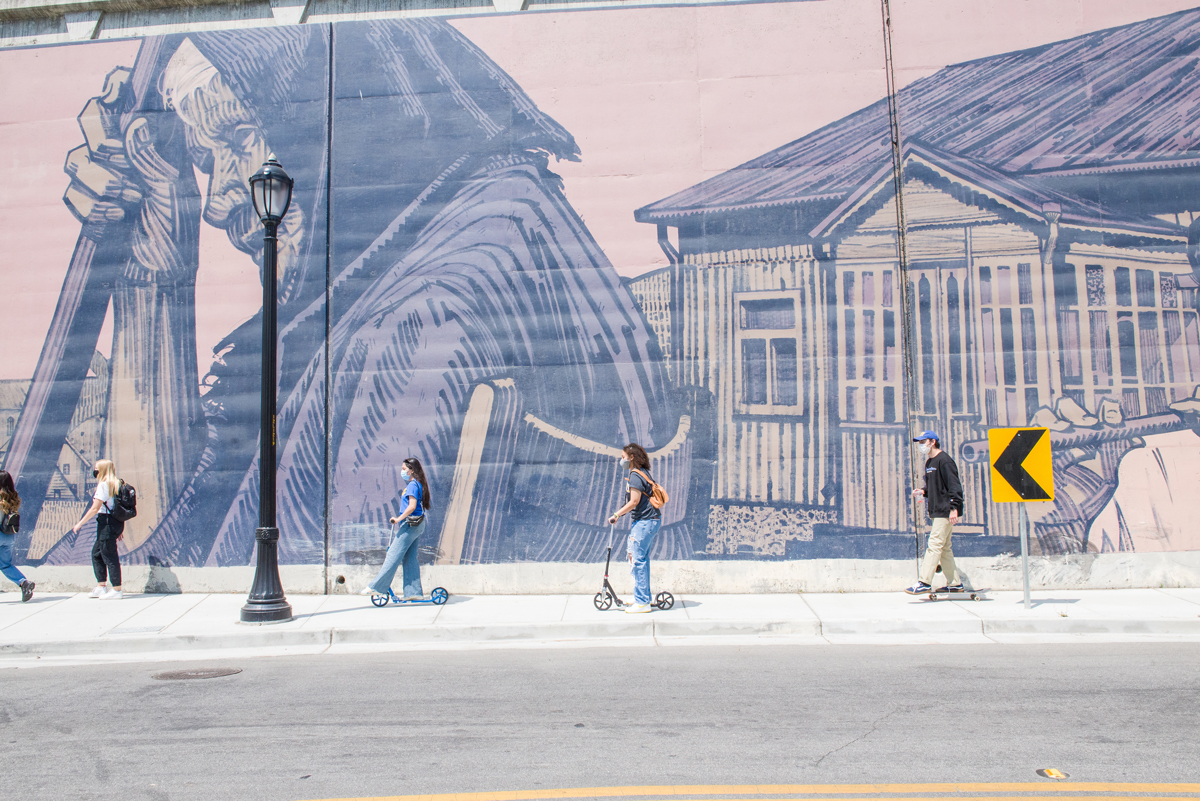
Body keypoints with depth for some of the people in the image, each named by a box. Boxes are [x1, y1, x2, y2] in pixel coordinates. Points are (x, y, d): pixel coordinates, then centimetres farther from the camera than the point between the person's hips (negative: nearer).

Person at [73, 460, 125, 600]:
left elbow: (95, 508, -14)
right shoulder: (117, 484, 13)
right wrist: (120, 529, 18)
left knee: (109, 555, -2)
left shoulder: (103, 485, -12)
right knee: (96, 553, 18)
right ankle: (101, 587, 20)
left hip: (107, 522, -9)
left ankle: (116, 590, 2)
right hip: (117, 522, 9)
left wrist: (80, 524, -7)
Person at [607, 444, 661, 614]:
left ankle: (642, 603, -5)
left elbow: (634, 501, -20)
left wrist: (616, 515, -14)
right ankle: (644, 597, 24)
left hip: (645, 521, -11)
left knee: (638, 559, -8)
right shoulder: (643, 473, 15)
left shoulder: (635, 475, -15)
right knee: (642, 559, 16)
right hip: (651, 519, 11)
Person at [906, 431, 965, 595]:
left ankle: (924, 582, -13)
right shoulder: (929, 462, 16)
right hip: (936, 512, 10)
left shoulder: (944, 460, -12)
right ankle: (955, 583, 19)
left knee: (934, 545, -12)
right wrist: (923, 492, 6)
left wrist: (954, 508, -23)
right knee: (944, 547, 12)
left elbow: (954, 486, -17)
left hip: (945, 512, -10)